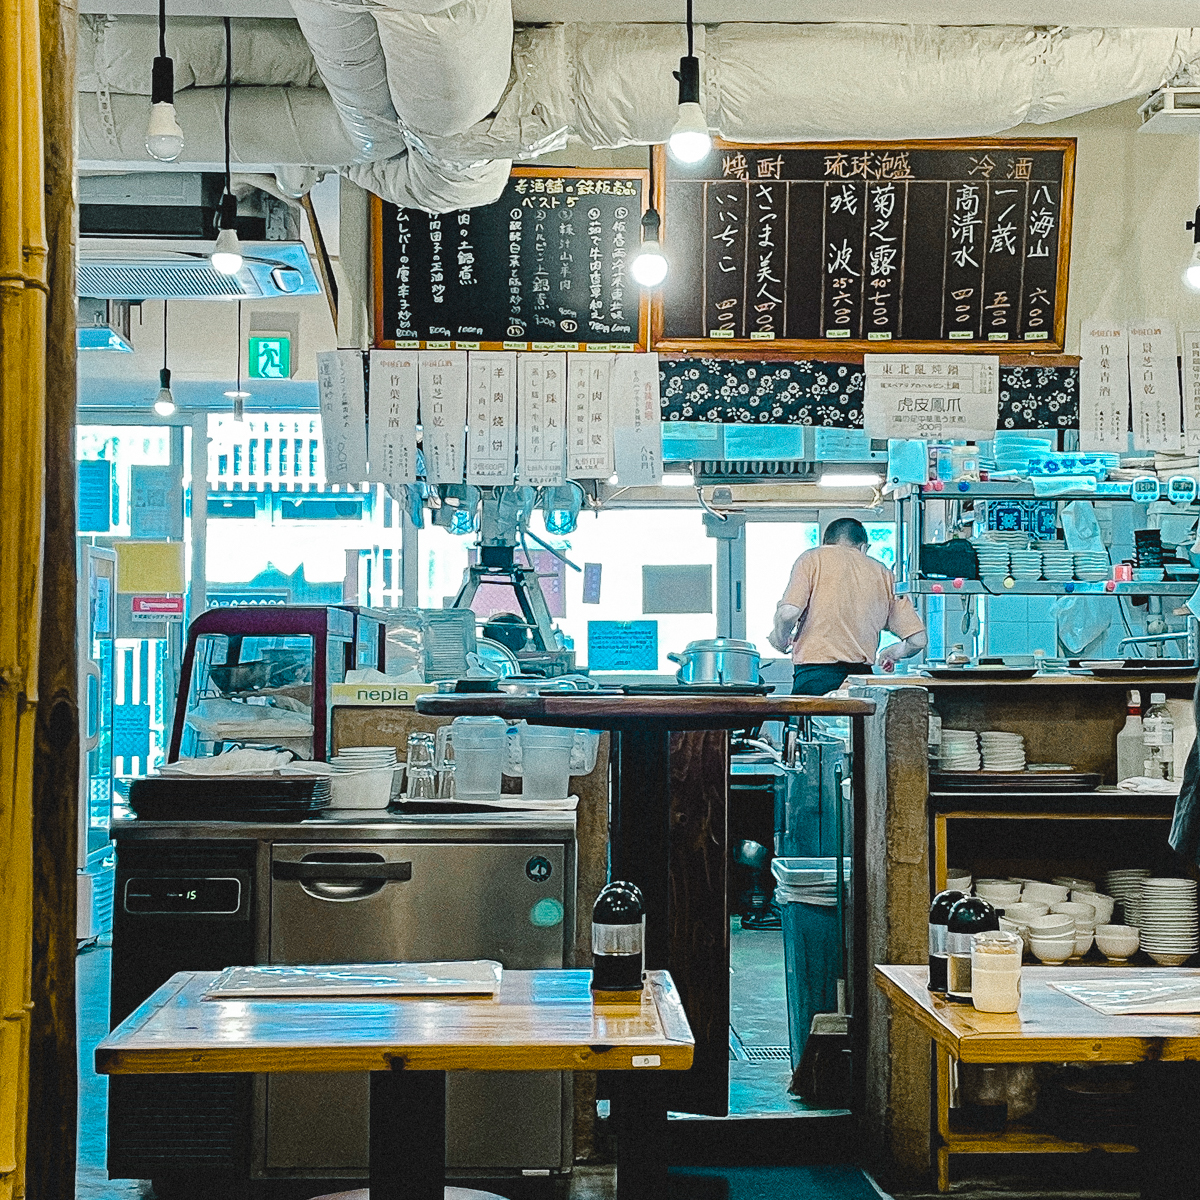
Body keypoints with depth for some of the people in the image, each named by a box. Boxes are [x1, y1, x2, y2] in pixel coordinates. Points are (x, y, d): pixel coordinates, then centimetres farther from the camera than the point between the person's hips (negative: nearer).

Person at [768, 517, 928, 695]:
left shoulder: (812, 558, 7)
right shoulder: (883, 574, 17)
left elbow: (788, 613, -9)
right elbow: (918, 640, 14)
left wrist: (780, 639, 13)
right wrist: (890, 654, 36)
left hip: (816, 676, -3)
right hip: (861, 677, 3)